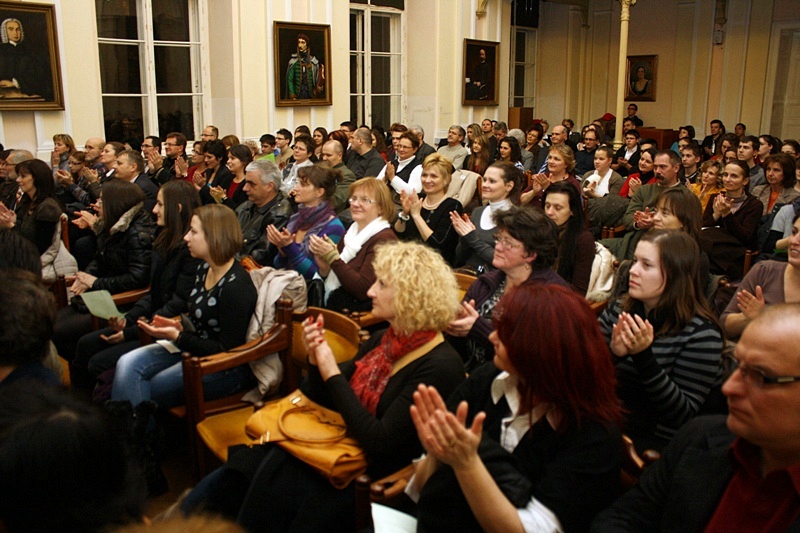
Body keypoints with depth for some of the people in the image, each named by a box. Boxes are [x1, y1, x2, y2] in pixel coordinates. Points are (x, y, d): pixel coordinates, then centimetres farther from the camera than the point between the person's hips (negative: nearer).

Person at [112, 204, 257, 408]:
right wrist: (179, 327, -2)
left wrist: (177, 337, -20)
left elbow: (228, 349, -20)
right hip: (192, 349, 8)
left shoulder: (236, 286, -22)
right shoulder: (203, 269, 6)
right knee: (128, 363, -10)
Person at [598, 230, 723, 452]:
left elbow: (684, 415, -14)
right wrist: (612, 354, -20)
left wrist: (644, 357, -25)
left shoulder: (700, 333, -10)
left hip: (658, 441, -4)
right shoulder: (618, 311, 3)